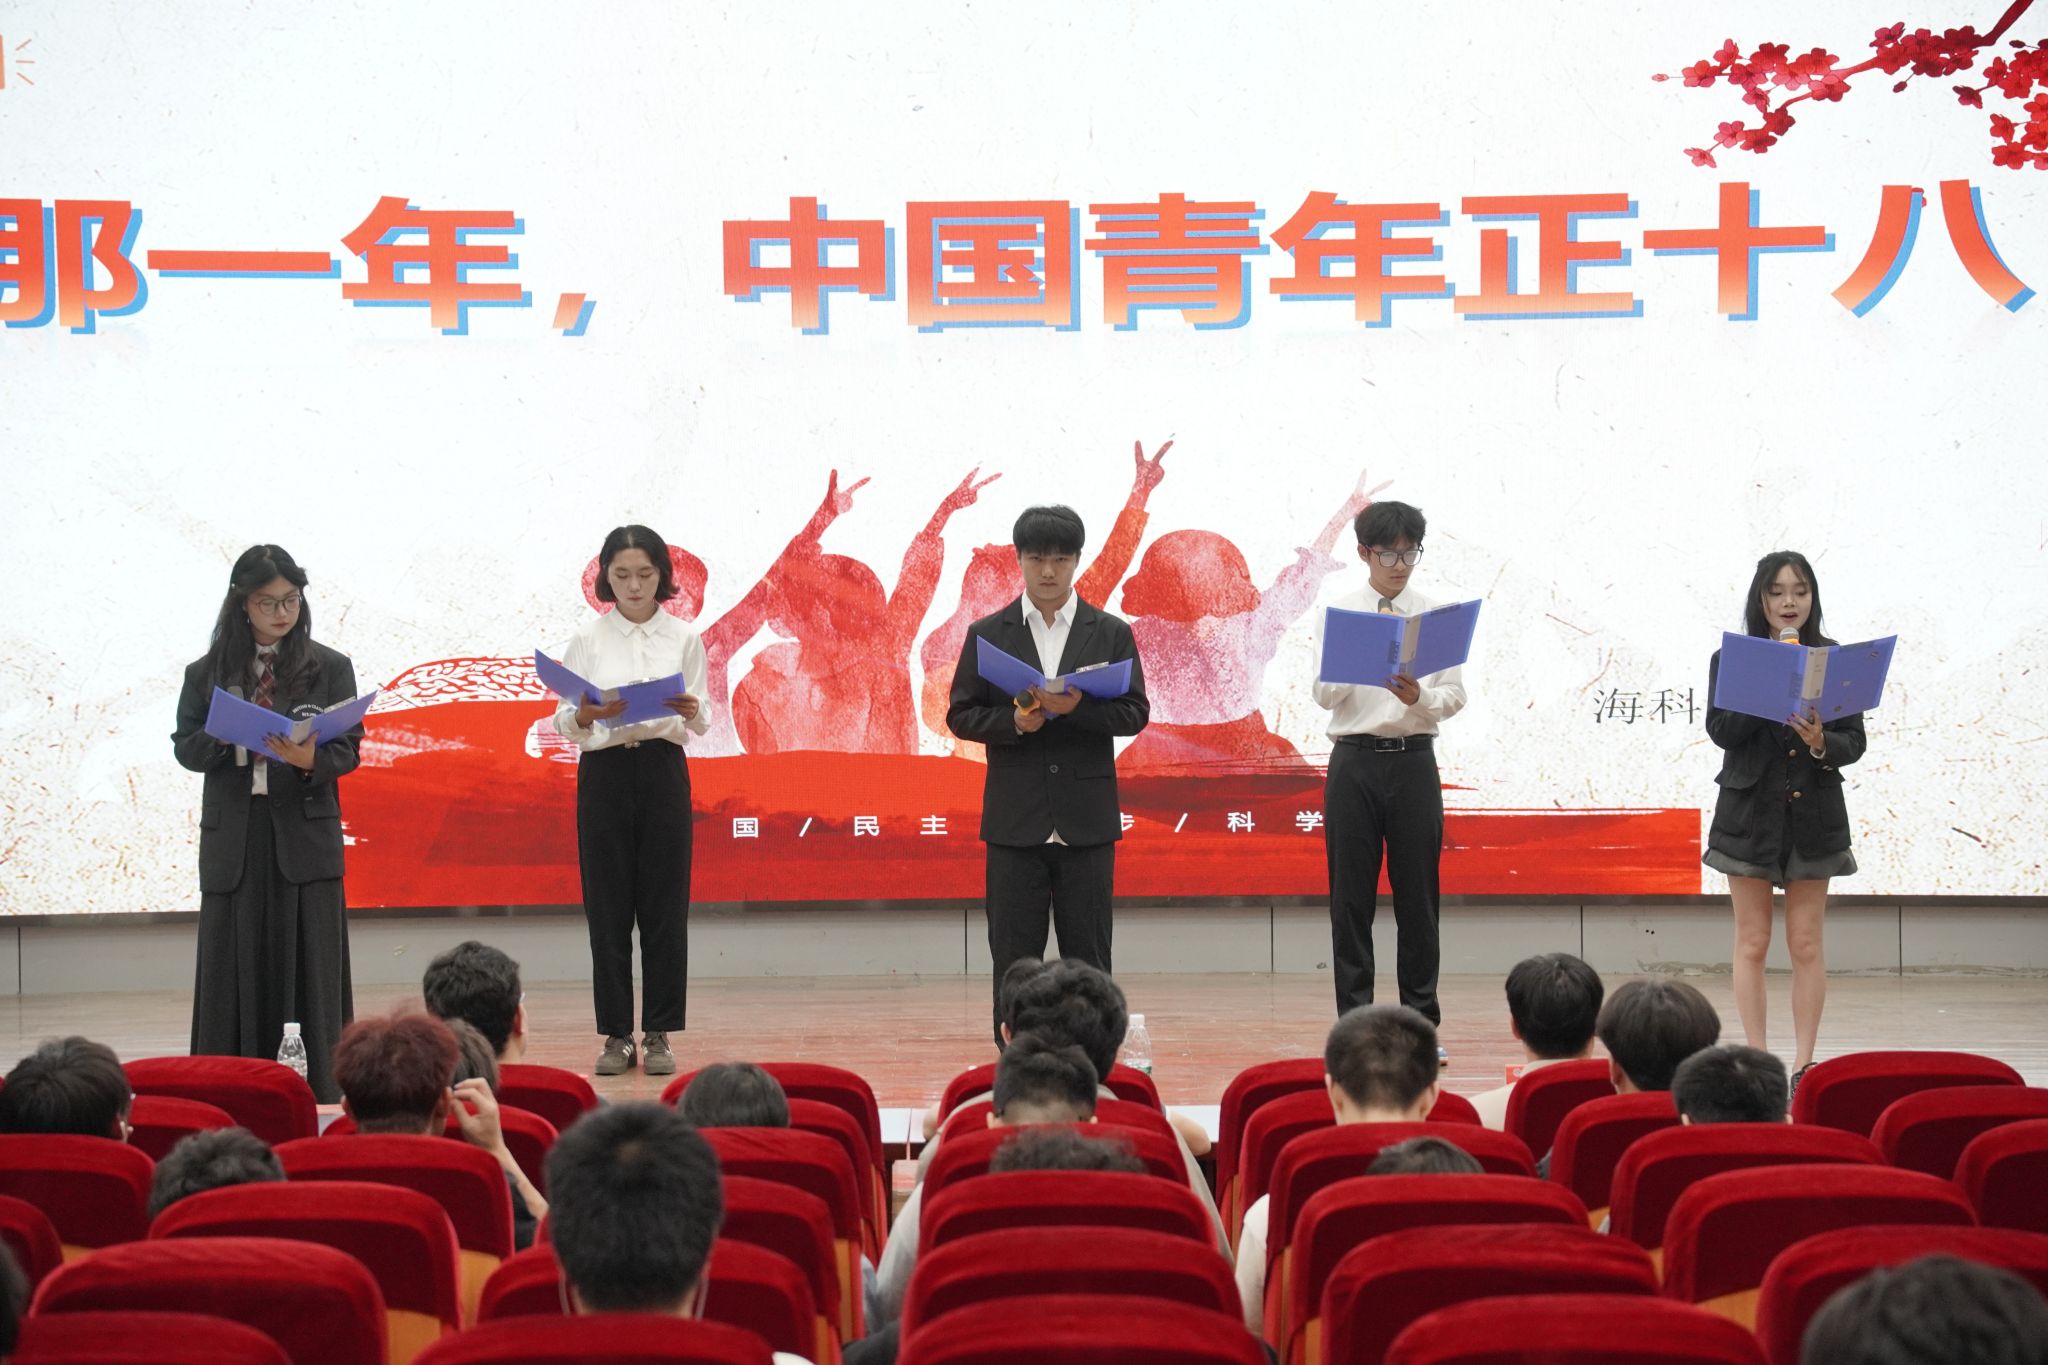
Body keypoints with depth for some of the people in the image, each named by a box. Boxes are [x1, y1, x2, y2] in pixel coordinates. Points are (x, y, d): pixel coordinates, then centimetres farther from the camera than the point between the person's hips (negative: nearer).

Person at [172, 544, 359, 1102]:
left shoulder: (330, 669, 4)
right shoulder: (207, 674, 7)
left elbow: (348, 751, 1)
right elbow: (185, 748, 9)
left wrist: (310, 759, -20)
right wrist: (222, 736, -12)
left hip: (306, 832, -1)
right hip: (233, 837, 1)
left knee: (313, 962, -3)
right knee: (235, 968, 3)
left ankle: (327, 1092, 0)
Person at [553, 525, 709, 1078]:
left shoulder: (683, 638, 4)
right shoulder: (588, 637, 2)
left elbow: (701, 722, 2)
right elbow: (563, 721, 0)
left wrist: (690, 712, -20)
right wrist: (584, 716, -22)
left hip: (663, 771, 0)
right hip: (603, 773, 0)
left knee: (664, 906, 1)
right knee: (608, 907, 2)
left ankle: (657, 1034, 9)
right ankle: (616, 1035, 9)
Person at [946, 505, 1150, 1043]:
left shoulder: (1111, 634, 6)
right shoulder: (987, 634, 6)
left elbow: (1134, 713, 1)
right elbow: (960, 716, 4)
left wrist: (1077, 708, -17)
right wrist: (1013, 720, -15)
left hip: (1087, 822, 0)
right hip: (1015, 822, 0)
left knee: (1088, 958, 4)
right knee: (1013, 959, 2)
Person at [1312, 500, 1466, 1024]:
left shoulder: (1438, 616, 5)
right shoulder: (1338, 615, 3)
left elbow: (1454, 699, 2)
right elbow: (1324, 695, -4)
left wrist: (1418, 696, -19)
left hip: (1413, 761, 0)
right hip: (1355, 760, 0)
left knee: (1417, 894, 4)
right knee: (1351, 896, 3)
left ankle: (1421, 1020, 12)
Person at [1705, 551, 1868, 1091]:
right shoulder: (1731, 659, 1)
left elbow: (1854, 742, 1)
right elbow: (1721, 730, -11)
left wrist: (1821, 744, -20)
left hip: (1814, 810, 1)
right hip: (1750, 810, -1)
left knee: (1806, 944, 4)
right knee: (1752, 943, 3)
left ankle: (1804, 1062, 10)